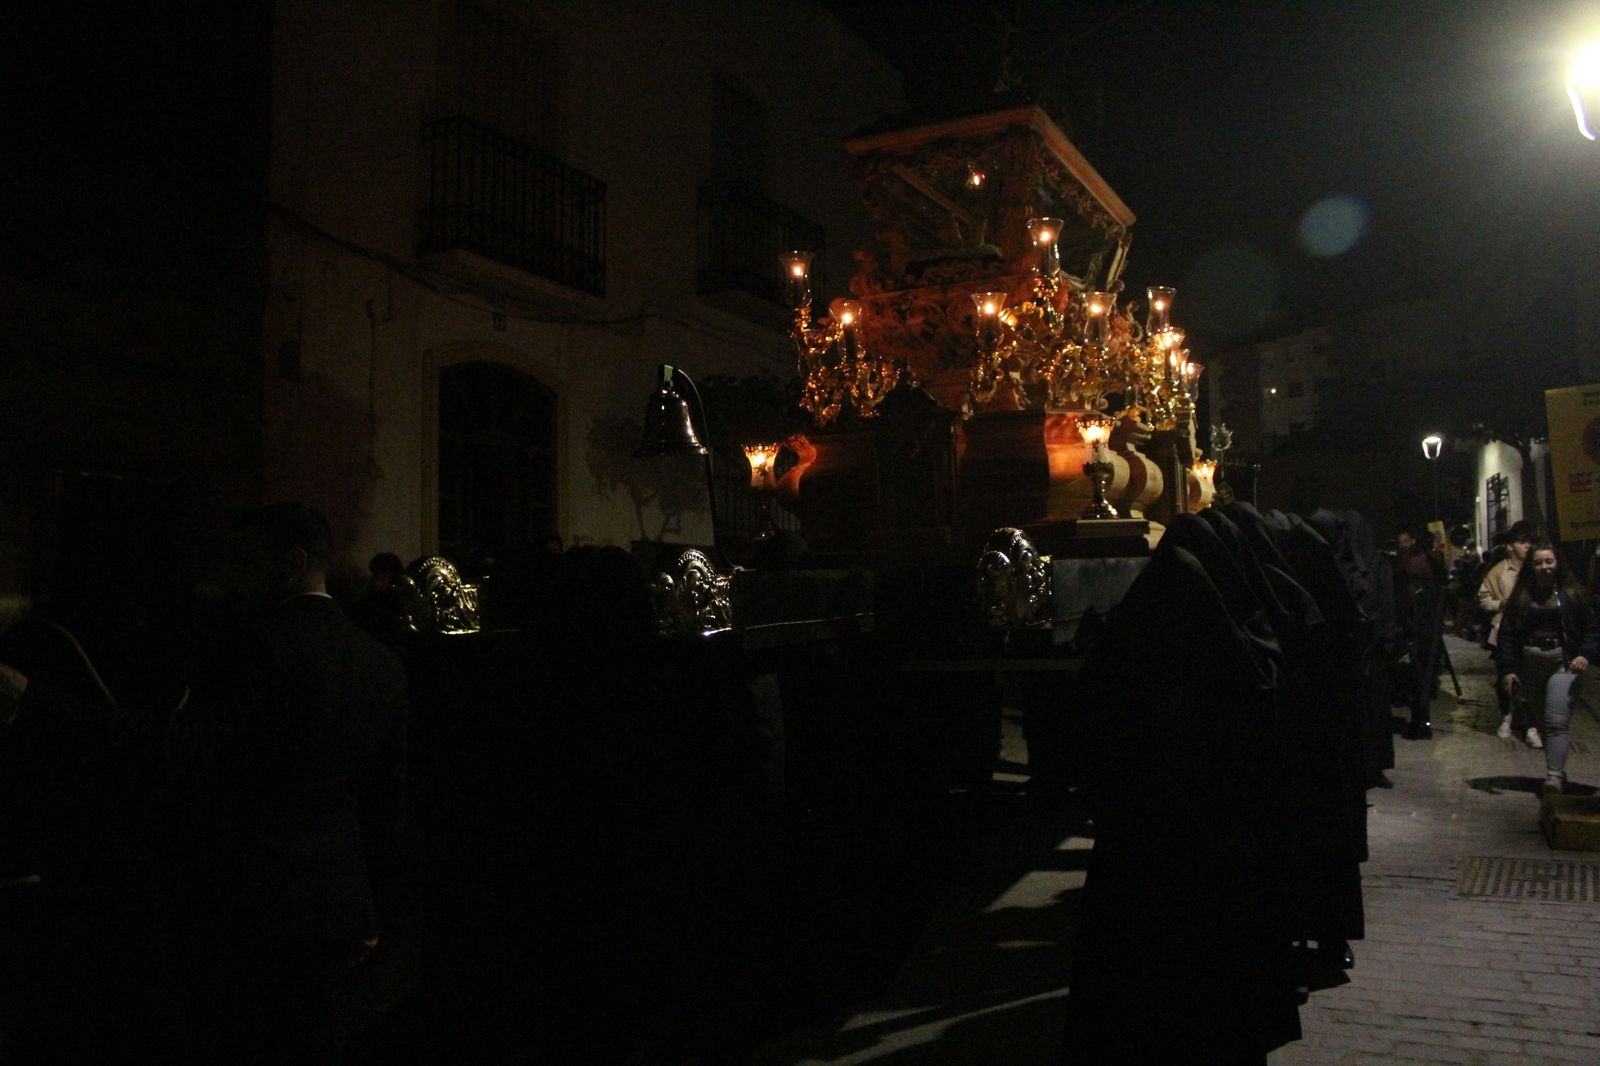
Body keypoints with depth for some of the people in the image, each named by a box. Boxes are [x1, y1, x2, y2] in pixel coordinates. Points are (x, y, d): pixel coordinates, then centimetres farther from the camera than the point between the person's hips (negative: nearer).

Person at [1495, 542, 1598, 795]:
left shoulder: (1572, 593, 3)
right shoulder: (1520, 596, 8)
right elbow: (1507, 634, 5)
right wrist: (1507, 670, -3)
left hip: (1562, 663, -3)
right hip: (1529, 664, 3)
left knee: (1556, 721, -15)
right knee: (1540, 720, 10)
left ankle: (1554, 777, -21)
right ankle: (1557, 770, 22)